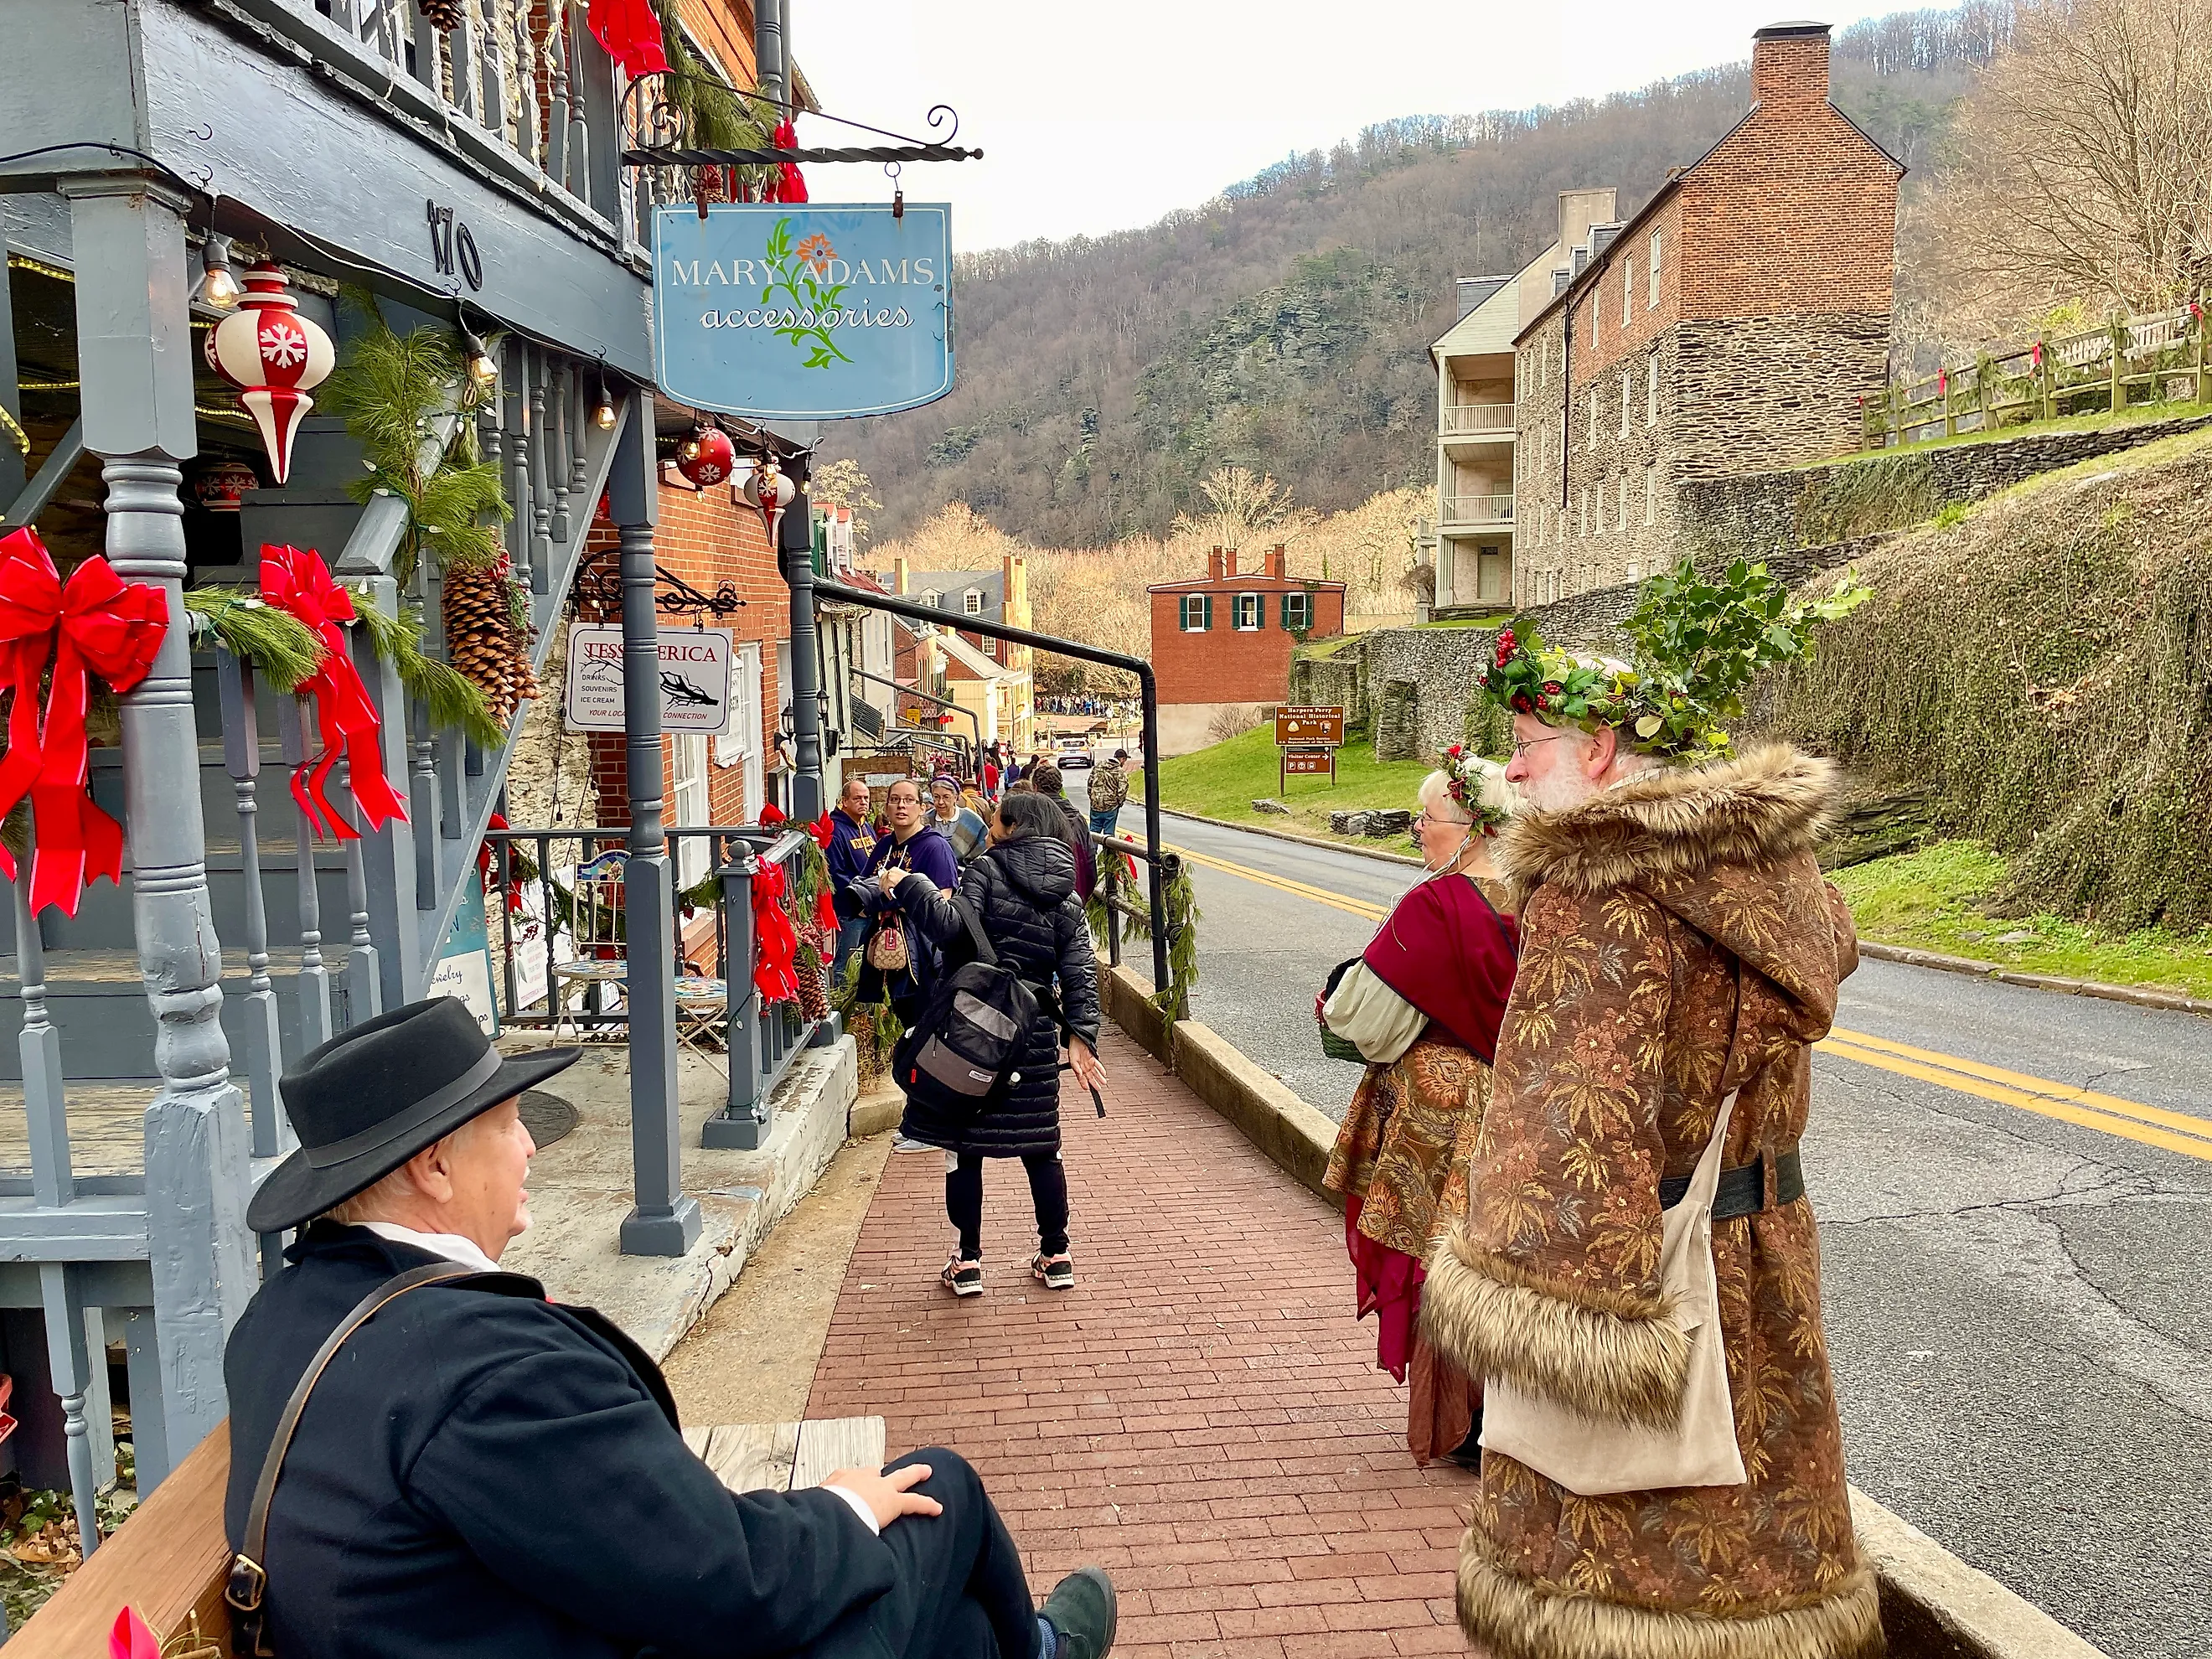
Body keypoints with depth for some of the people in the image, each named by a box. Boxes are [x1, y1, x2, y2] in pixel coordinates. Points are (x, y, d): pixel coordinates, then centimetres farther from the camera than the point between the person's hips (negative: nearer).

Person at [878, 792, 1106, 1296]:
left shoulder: (987, 869, -6)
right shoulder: (1066, 896, 7)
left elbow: (951, 928, -20)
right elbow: (1080, 971, 1)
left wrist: (906, 885, -12)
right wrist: (1081, 1036, -1)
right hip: (1035, 1033, 4)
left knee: (964, 1145, 6)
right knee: (1040, 1146, 14)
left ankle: (967, 1262, 11)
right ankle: (1056, 1257, 21)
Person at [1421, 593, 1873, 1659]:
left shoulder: (1599, 888, -23)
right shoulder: (1765, 858, 4)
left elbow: (1576, 1114, -30)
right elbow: (1830, 953, 27)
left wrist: (1548, 1292, -30)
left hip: (1649, 1251, -9)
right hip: (1760, 1252, 9)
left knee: (1616, 1559, 7)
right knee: (1746, 1527, 24)